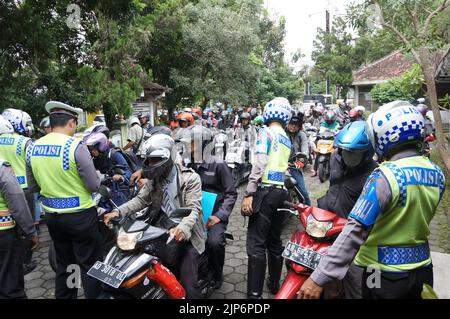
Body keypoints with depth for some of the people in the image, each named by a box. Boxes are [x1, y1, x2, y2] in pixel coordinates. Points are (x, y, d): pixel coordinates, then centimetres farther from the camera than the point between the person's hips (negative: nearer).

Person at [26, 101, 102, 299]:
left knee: (63, 264, 21)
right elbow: (94, 186, -16)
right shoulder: (76, 146, -19)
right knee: (89, 265, 6)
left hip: (52, 215, 7)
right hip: (80, 215, -6)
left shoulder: (33, 148, 0)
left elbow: (33, 186, 10)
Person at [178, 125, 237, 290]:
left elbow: (231, 194, -4)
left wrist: (220, 216, -15)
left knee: (214, 243, -29)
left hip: (214, 215, -4)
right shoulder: (186, 165, 10)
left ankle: (216, 275, 4)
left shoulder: (218, 165, -4)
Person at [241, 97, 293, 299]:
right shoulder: (287, 140, 20)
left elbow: (259, 164, -15)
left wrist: (249, 193, -16)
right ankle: (274, 285, 30)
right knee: (275, 242, 17)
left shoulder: (266, 132, -4)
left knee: (256, 245, -8)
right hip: (281, 192, 8)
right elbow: (282, 165, 17)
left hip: (266, 191, -8)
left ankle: (254, 294, -7)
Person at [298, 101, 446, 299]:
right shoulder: (437, 174, -2)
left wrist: (319, 278, -27)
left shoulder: (386, 176, -24)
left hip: (385, 275, -6)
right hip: (423, 270, 6)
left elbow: (356, 231, -29)